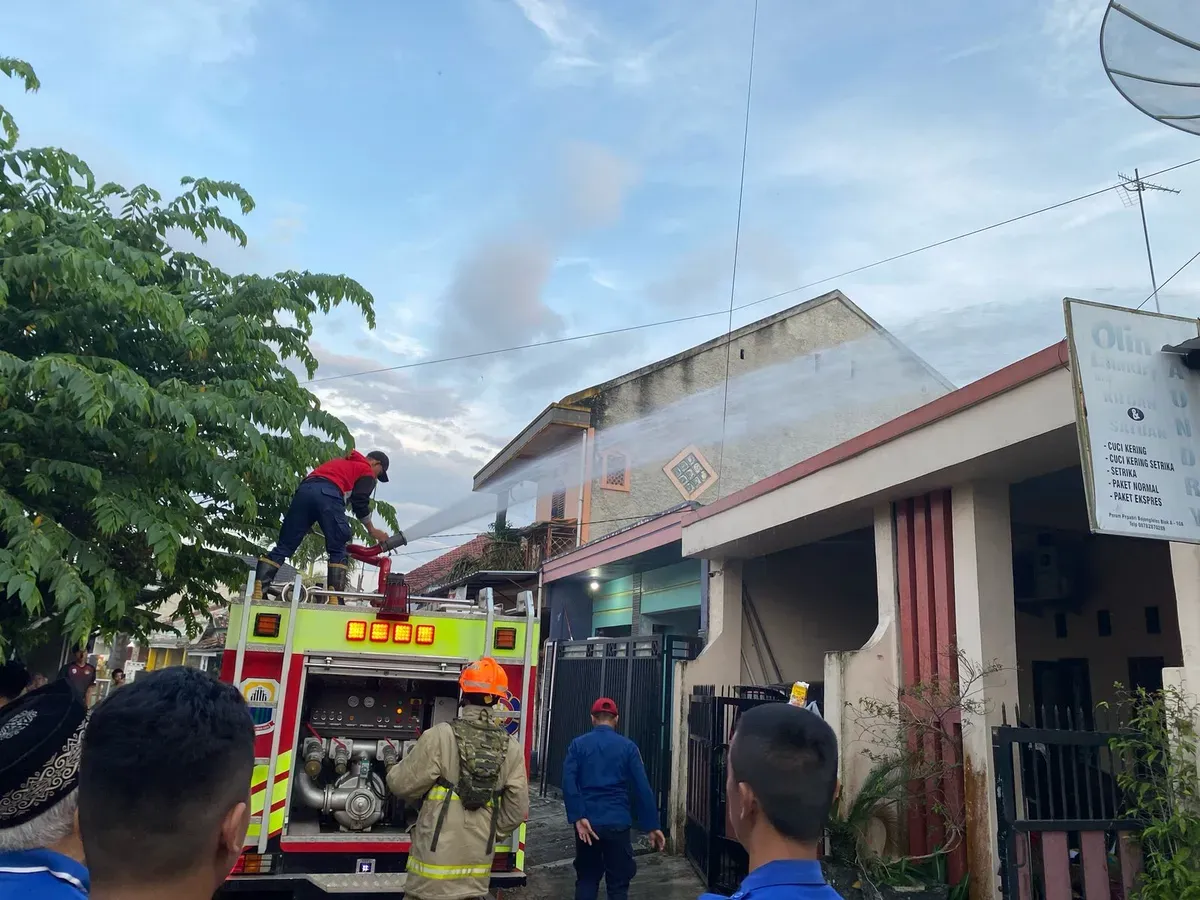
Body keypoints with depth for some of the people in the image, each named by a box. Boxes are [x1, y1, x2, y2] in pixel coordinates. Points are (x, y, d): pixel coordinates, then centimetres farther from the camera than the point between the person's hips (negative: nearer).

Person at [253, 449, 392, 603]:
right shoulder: (366, 471, 21)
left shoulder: (340, 462, 41)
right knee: (338, 551, 3)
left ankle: (256, 590, -6)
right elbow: (360, 503, 8)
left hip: (304, 489, 6)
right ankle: (334, 598, -8)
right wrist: (372, 531, 20)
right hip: (328, 494, -6)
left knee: (283, 547, 5)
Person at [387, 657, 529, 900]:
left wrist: (395, 772, 15)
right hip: (478, 860, 4)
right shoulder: (511, 749, 0)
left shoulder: (441, 736, -14)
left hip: (437, 857, -4)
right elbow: (516, 810, 3)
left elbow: (401, 785, -7)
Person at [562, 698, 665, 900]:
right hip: (618, 823, -1)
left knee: (586, 880, 15)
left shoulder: (578, 744, 2)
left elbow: (568, 782, -12)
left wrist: (578, 818, -15)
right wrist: (653, 826, 0)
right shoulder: (628, 747, 1)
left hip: (587, 823, 1)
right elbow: (643, 789, -3)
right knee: (618, 884, 8)